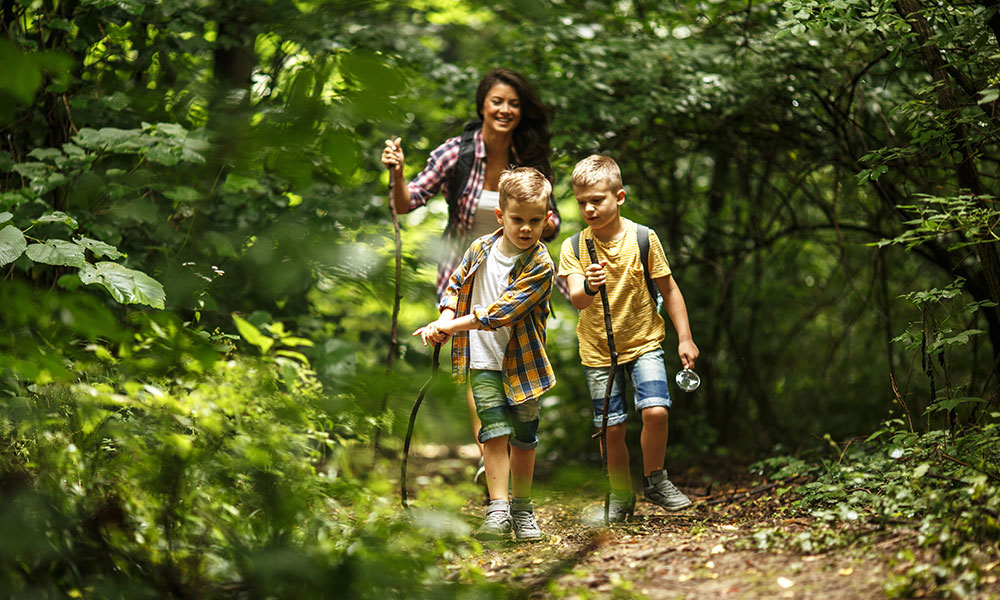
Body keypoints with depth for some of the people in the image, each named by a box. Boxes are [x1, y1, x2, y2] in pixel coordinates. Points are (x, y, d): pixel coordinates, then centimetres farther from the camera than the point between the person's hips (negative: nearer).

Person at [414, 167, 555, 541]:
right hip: (483, 361, 1)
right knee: (495, 433, -10)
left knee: (524, 439, 9)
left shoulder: (540, 265, -15)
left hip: (522, 361, -1)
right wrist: (444, 320, -6)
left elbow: (502, 312, -21)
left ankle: (522, 508, 25)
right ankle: (497, 511, -8)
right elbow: (455, 285, 13)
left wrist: (449, 327, -19)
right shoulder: (480, 250, -2)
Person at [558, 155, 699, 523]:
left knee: (655, 410, -18)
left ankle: (654, 480, 5)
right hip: (598, 350, 1)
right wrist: (588, 287, -41)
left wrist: (685, 338, -1)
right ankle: (621, 496, 21)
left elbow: (669, 289, 0)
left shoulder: (642, 239, -8)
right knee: (612, 427, 2)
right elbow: (576, 301, -18)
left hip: (643, 342, -1)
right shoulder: (574, 248, -6)